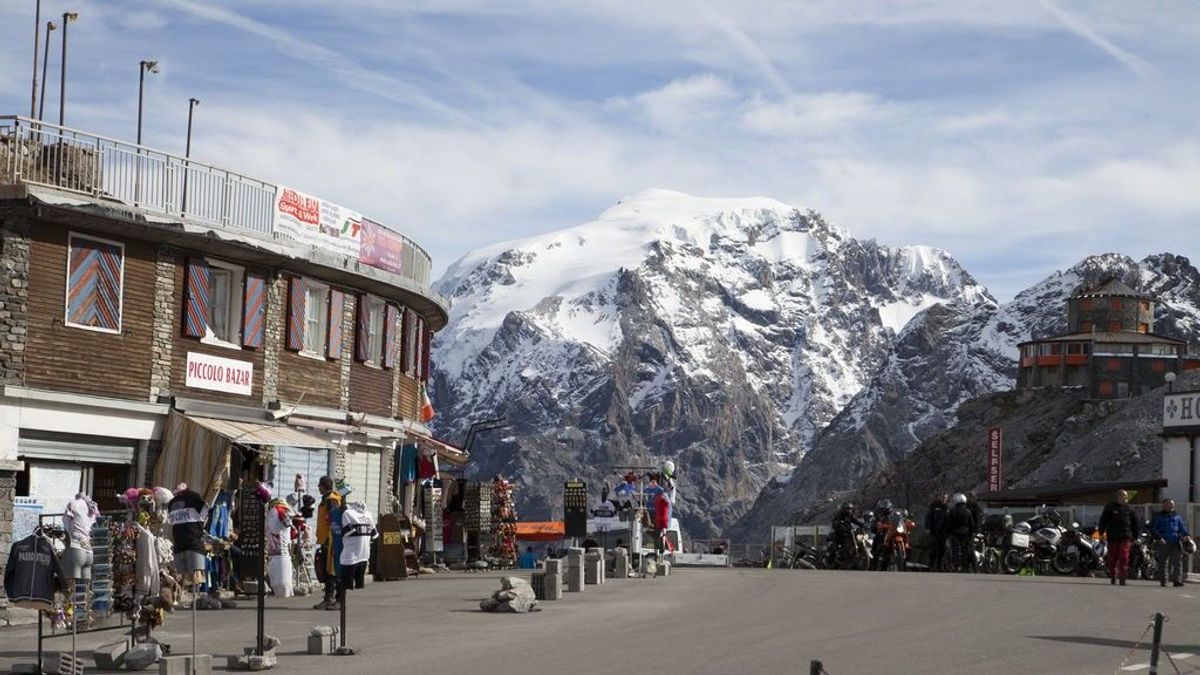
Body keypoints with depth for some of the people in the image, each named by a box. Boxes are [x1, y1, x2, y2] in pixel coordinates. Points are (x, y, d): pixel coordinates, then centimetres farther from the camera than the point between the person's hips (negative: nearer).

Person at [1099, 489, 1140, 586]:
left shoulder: (1129, 508, 10)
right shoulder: (1110, 507, 3)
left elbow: (1135, 523, 18)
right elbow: (1103, 521, 2)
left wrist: (1135, 536, 14)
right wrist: (1101, 533, -4)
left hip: (1125, 537, 1)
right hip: (1112, 537, -1)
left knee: (1124, 558, -10)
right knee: (1112, 558, 4)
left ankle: (1122, 579, -10)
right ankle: (1112, 577, 15)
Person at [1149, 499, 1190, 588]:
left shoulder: (1177, 516, 17)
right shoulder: (1158, 516, 7)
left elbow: (1182, 527, 20)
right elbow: (1152, 529, 2)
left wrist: (1186, 535, 0)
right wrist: (1158, 538, -12)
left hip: (1176, 542, 2)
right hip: (1164, 543, -2)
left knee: (1178, 561, -8)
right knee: (1163, 562, 1)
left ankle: (1177, 580, -10)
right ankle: (1163, 581, 8)